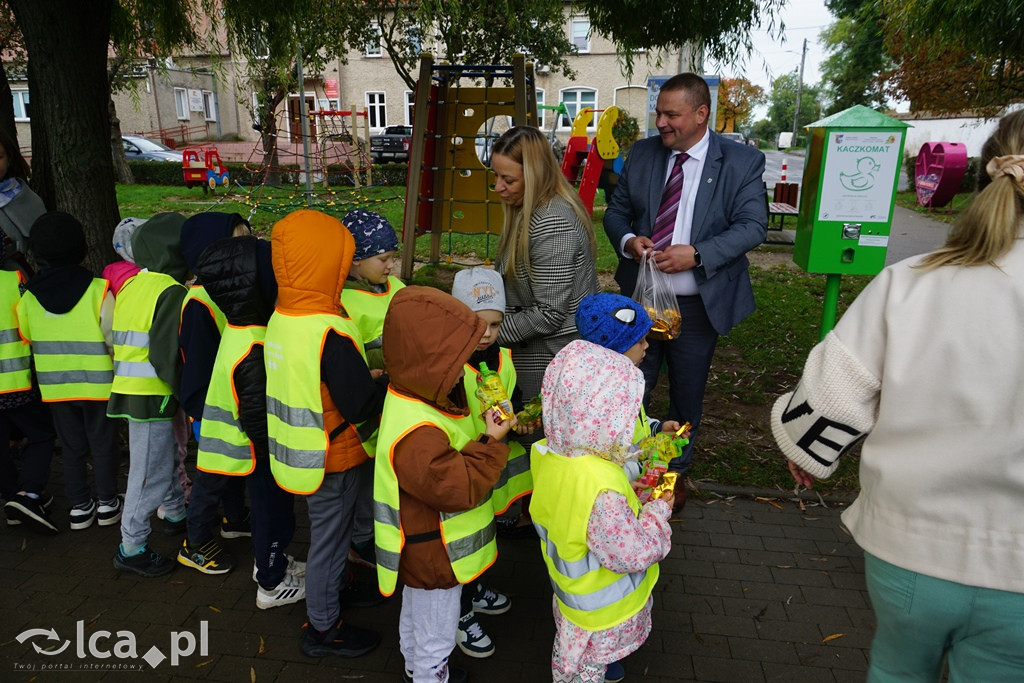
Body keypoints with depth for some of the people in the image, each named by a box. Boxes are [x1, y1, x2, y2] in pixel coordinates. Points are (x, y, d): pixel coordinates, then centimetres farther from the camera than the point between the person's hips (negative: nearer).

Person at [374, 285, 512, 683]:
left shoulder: (419, 399, -6)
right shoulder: (416, 434, -40)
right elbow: (457, 486, -37)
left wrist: (487, 425, -5)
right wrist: (490, 442, -30)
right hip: (435, 559, -11)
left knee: (416, 617, 34)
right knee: (435, 639, 16)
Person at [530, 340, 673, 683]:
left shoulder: (546, 454, -18)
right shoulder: (602, 492, -43)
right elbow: (633, 553, -32)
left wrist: (633, 496, -3)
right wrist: (658, 511, -16)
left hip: (570, 592, 6)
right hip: (603, 612, -6)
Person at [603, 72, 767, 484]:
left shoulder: (742, 162, -6)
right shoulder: (641, 154, 4)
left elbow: (752, 226, -12)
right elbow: (616, 212, 8)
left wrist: (697, 255, -25)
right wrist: (627, 240, -15)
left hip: (698, 305, -2)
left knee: (687, 396, 15)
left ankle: (675, 472, 38)